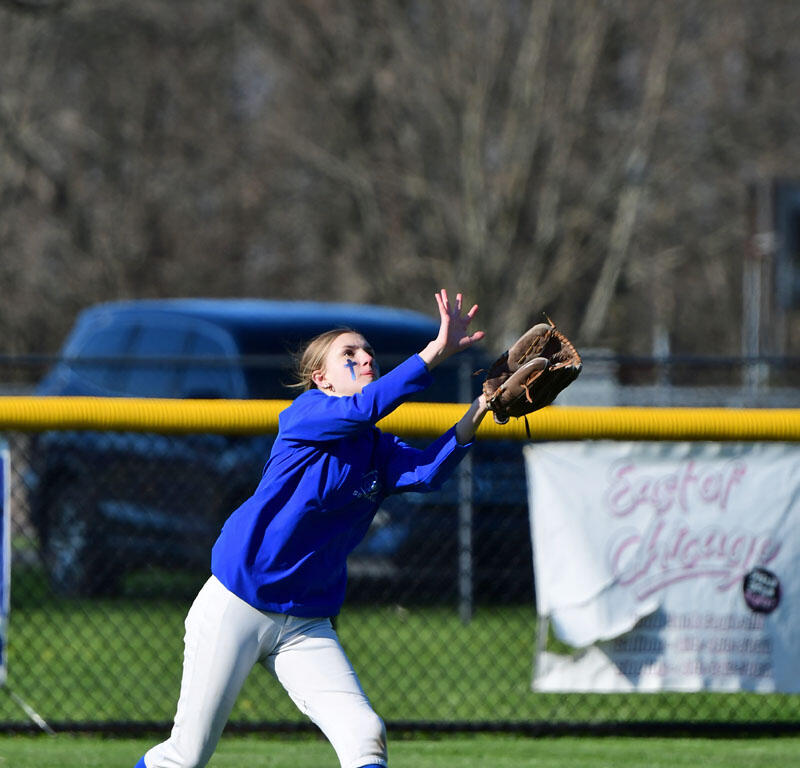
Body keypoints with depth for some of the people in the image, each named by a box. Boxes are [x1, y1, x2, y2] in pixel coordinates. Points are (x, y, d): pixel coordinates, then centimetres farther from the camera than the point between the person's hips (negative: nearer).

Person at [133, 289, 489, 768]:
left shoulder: (380, 453, 9)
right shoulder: (305, 414, -7)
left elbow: (427, 471, -13)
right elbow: (361, 409, -28)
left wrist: (476, 414, -28)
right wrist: (437, 351, -33)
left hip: (307, 626, 5)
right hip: (236, 607, -5)